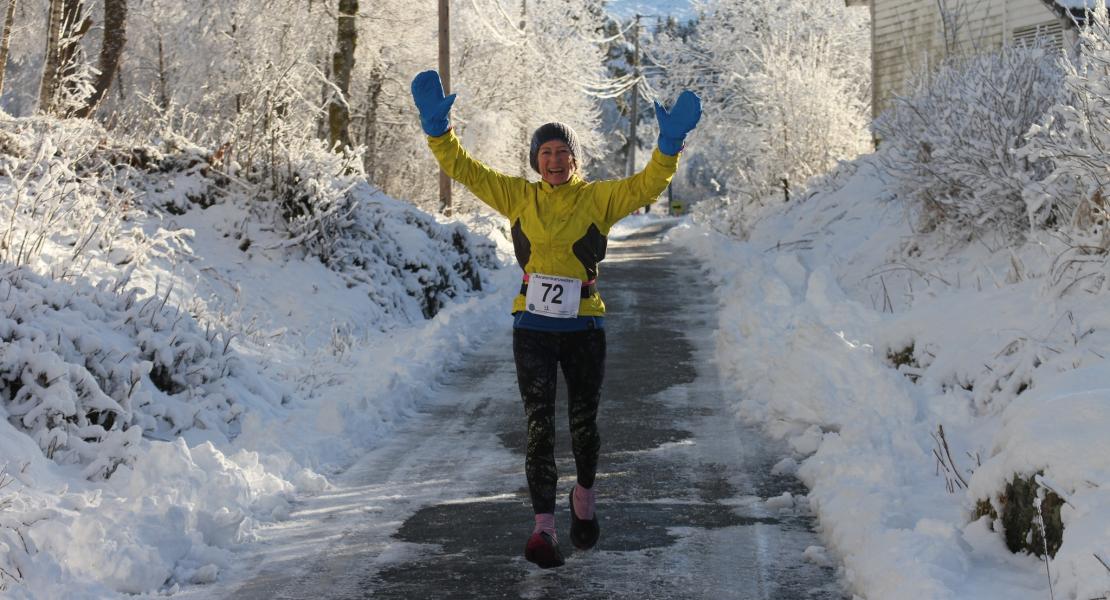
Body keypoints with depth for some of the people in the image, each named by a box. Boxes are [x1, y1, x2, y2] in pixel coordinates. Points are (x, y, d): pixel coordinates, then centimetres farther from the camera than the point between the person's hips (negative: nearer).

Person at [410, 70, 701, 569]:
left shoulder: (598, 198, 1)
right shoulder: (519, 196, 5)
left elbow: (647, 185, -10)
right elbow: (463, 168, 3)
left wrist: (670, 143, -24)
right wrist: (437, 126, -10)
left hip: (584, 327, 0)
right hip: (533, 328, 0)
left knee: (584, 422, 13)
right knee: (539, 425, -6)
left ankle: (584, 495, 40)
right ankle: (544, 525, -8)